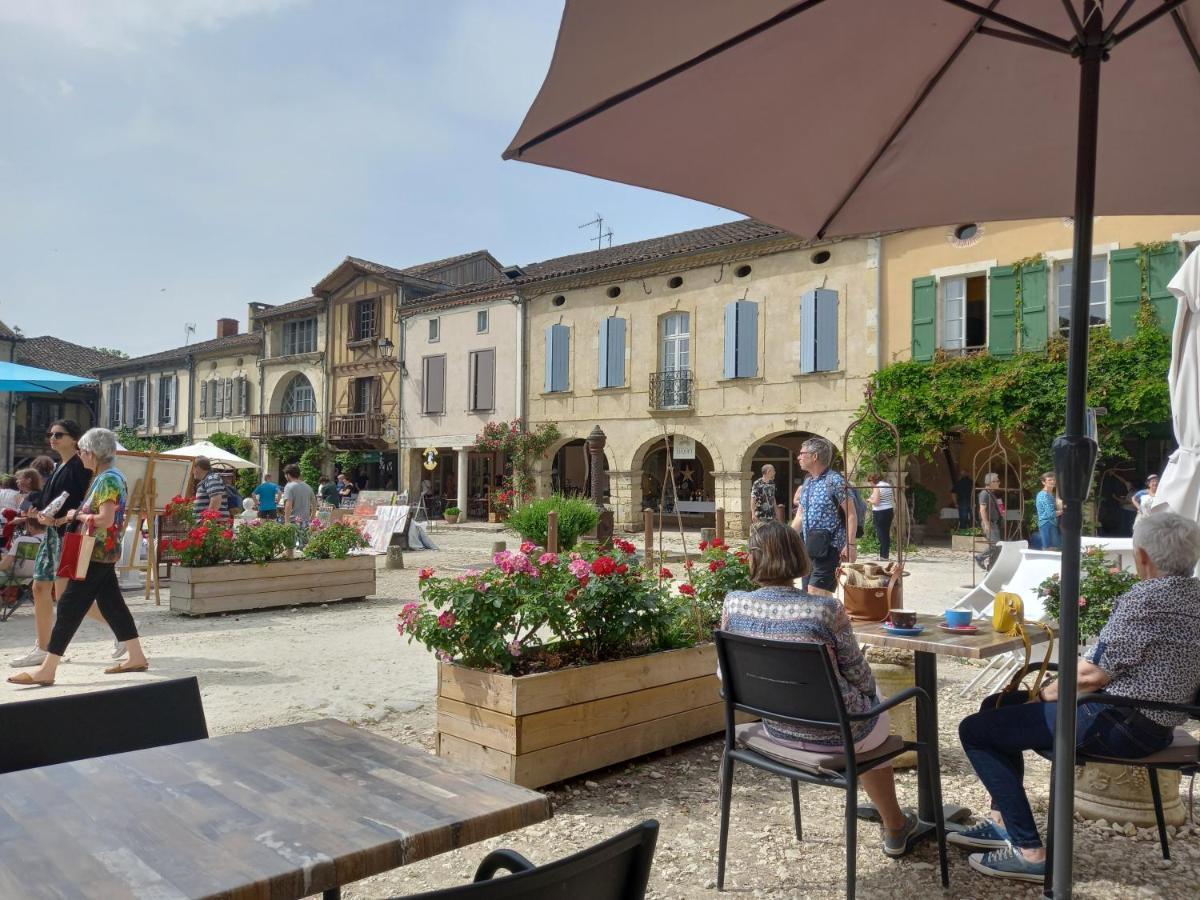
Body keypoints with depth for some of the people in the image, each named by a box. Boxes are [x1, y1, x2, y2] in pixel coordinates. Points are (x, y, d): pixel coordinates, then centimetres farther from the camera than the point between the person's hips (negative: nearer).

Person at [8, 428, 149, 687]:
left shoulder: (108, 479, -16)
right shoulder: (105, 477, 14)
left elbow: (105, 520, -24)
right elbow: (91, 513, 16)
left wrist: (77, 515, -10)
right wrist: (58, 520, 8)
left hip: (98, 554, -10)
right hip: (103, 553, 10)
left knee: (70, 607, -6)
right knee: (112, 604, 13)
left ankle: (46, 670, -2)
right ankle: (137, 658, 18)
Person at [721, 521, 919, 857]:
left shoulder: (734, 604, -13)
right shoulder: (827, 610, -24)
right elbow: (859, 676, -11)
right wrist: (869, 693, 13)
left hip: (775, 728, 5)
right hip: (832, 734, -4)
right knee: (877, 709, 33)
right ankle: (894, 827, 52)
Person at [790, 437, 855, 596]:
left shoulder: (834, 481, -10)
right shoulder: (807, 483, 14)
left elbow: (851, 515, -11)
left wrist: (849, 545, -19)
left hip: (828, 548, -8)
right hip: (808, 547, 8)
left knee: (816, 594, -16)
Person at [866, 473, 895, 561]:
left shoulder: (877, 488, -13)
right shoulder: (888, 486, 11)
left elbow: (876, 502, -19)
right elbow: (893, 499, 14)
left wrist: (869, 500, -2)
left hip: (880, 513, -8)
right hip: (889, 511, 8)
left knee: (881, 534, -3)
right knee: (887, 534, 11)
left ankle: (883, 556, -1)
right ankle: (885, 555, 15)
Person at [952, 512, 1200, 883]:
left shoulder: (1144, 598, -22)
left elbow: (1093, 673, -23)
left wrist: (1046, 693, -4)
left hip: (1120, 726, -10)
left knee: (975, 730, -6)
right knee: (1003, 707, 22)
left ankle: (1030, 852, -4)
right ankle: (1003, 821, 23)